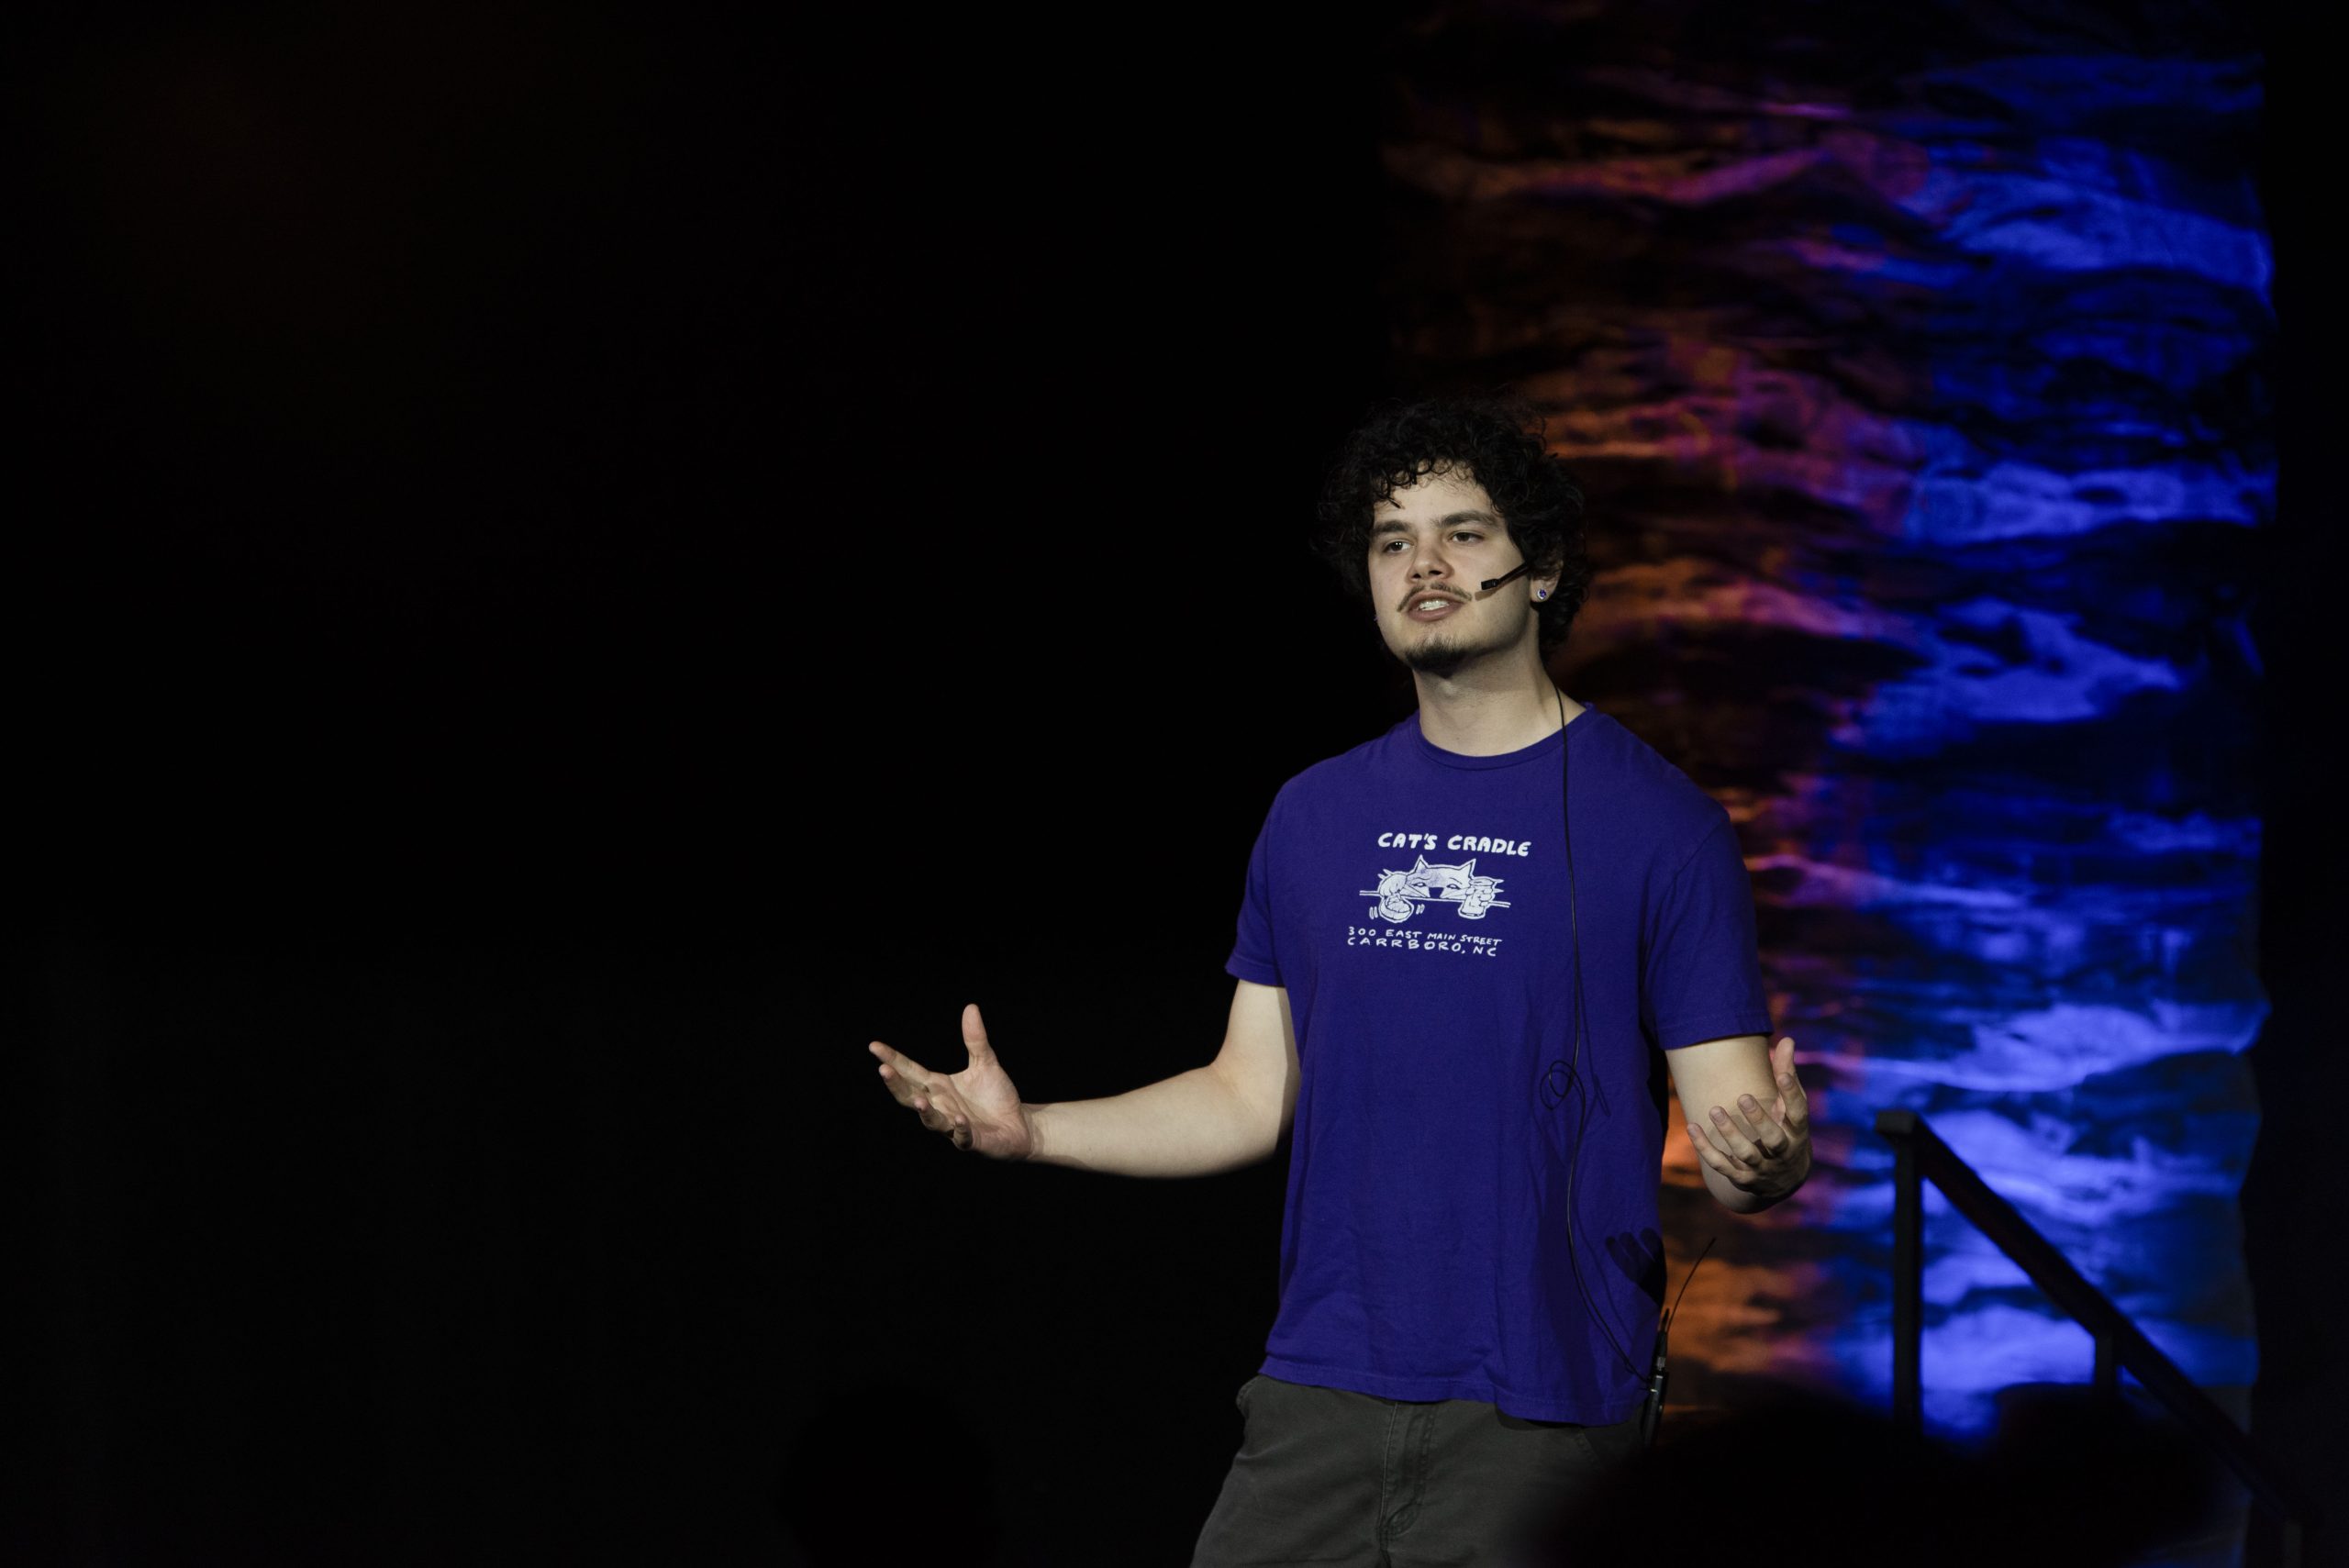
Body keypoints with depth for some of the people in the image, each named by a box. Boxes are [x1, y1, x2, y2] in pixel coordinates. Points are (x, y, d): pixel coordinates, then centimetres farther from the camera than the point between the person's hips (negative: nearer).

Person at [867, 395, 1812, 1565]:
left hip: (1534, 1415, -4)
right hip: (1321, 1388, 4)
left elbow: (1732, 1121, -5)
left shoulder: (1659, 822, -3)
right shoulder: (1316, 814, 12)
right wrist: (1026, 1129, 7)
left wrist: (1765, 1159, -28)